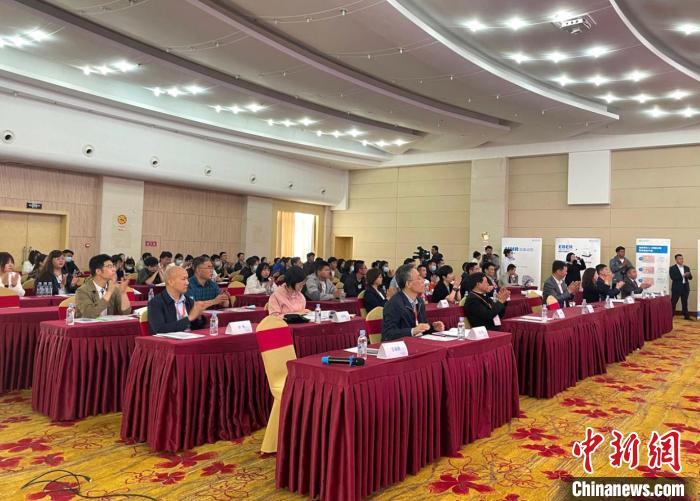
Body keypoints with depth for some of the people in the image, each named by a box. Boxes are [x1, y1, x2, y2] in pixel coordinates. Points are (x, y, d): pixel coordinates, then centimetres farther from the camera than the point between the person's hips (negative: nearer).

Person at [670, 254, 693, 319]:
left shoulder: (686, 268, 12)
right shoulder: (672, 268, -3)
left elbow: (690, 278, 8)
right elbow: (673, 277, -16)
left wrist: (688, 275, -15)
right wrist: (683, 275, -21)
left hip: (685, 288, 5)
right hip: (676, 288, -4)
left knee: (685, 303, 10)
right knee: (673, 303, -1)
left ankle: (686, 316, 16)